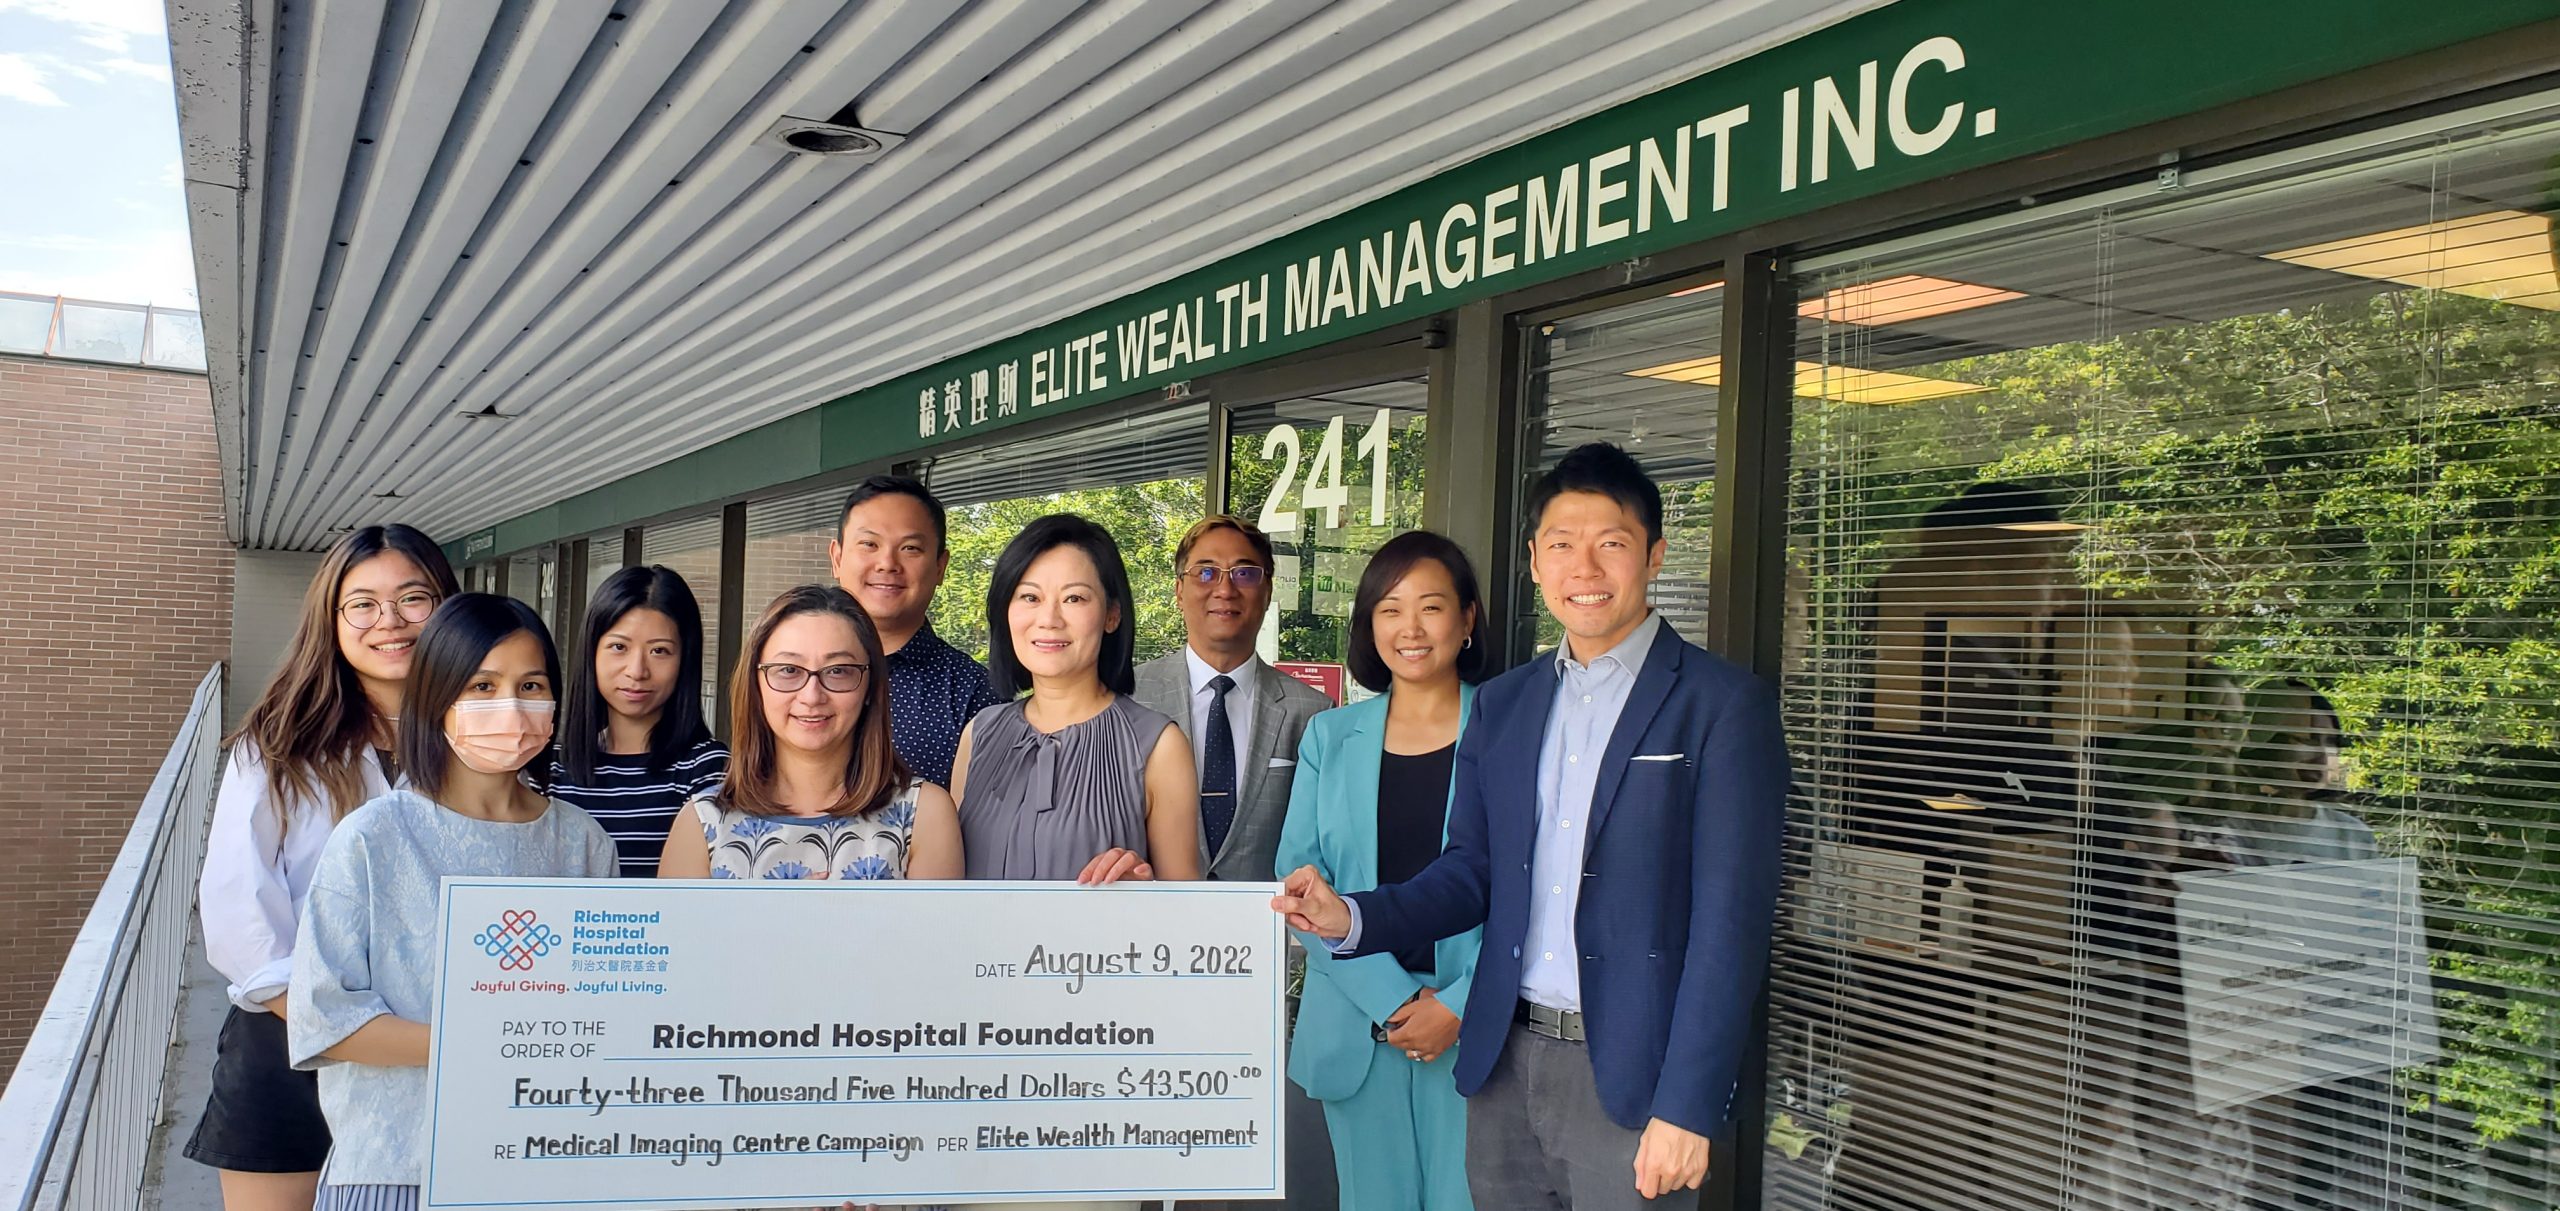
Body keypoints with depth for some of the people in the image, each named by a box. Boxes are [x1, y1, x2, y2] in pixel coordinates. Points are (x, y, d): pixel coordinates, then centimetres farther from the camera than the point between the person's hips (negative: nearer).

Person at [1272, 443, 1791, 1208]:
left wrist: (1688, 1107, -15)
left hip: (1631, 1072, -4)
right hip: (1505, 1061, 5)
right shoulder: (1501, 705, 10)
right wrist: (1354, 919, -7)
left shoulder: (1723, 706, -7)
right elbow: (1471, 873, 10)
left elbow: (1729, 922, -11)